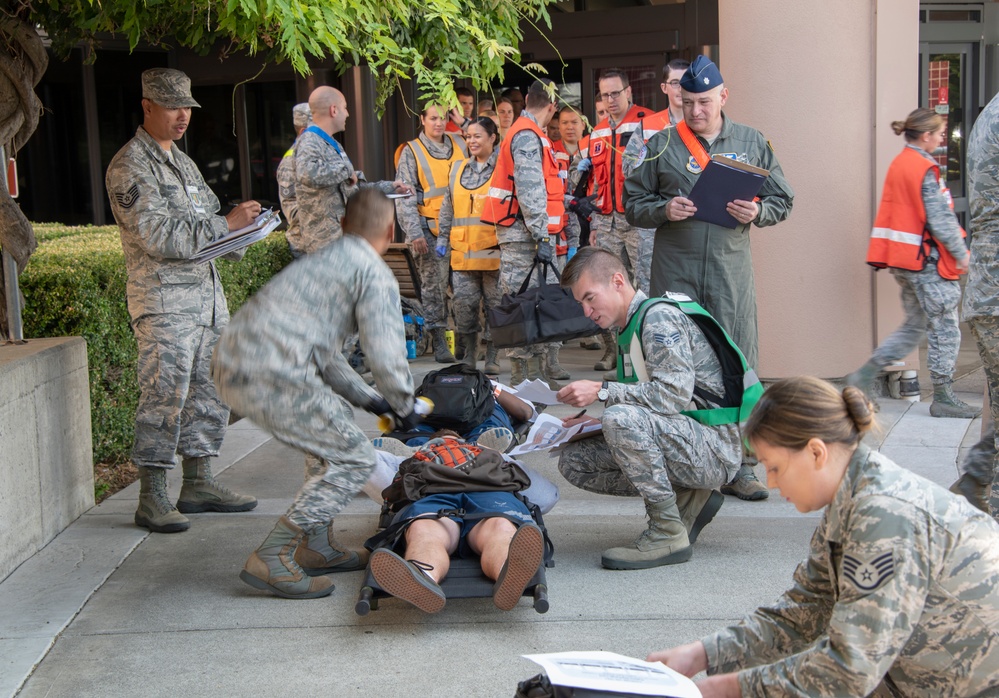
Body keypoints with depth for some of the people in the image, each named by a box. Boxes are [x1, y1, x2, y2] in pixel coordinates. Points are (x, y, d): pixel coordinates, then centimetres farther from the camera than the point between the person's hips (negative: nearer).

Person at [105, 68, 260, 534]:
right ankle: (152, 499, -2)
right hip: (164, 299, -9)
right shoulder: (129, 166, -8)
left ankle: (197, 483, 20)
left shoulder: (182, 161, 20)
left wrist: (238, 229, 5)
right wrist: (226, 224, -19)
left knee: (210, 390, 10)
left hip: (207, 294, 9)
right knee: (165, 395, -9)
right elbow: (158, 235, -18)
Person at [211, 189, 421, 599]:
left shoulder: (323, 259, 30)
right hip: (270, 375, -9)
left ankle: (316, 547, 27)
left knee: (336, 421, 27)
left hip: (231, 364, 9)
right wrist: (404, 408, 13)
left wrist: (369, 400, 38)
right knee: (352, 459, 0)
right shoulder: (375, 275, 1)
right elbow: (386, 357, -5)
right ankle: (272, 560, -3)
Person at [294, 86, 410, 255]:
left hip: (345, 238, 10)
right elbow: (307, 173, -36)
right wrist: (346, 169, -22)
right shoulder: (309, 142, -13)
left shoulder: (334, 145, 21)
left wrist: (389, 187, 31)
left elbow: (352, 189, 31)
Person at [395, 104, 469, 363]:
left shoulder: (460, 145, 14)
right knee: (434, 286, -5)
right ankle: (439, 342, -1)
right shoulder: (412, 152, 3)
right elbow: (404, 197, -3)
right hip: (430, 228, -3)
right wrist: (414, 233, -12)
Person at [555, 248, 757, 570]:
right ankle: (689, 498, 5)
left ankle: (669, 533, -19)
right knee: (574, 461, 2)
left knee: (621, 418, -33)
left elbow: (674, 395, -25)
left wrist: (601, 391, -22)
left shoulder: (660, 316, -12)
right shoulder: (628, 331, 17)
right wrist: (591, 423, 3)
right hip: (683, 442, 10)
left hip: (715, 447, -10)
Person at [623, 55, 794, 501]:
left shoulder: (751, 143, 11)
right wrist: (664, 210, -12)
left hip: (731, 268, 1)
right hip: (675, 268, -1)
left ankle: (738, 467, 8)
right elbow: (633, 203, 8)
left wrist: (757, 212, -9)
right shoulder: (661, 145, 7)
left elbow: (783, 200, 13)